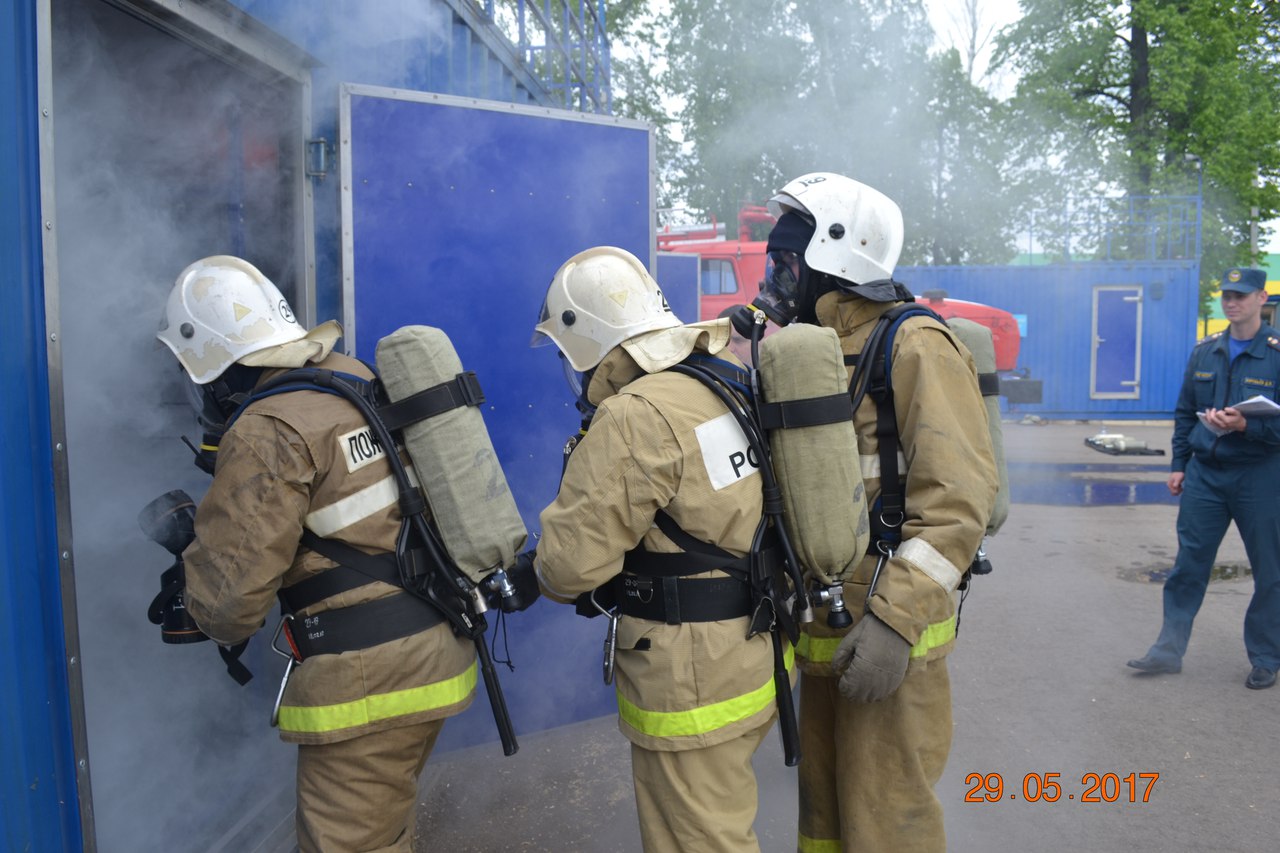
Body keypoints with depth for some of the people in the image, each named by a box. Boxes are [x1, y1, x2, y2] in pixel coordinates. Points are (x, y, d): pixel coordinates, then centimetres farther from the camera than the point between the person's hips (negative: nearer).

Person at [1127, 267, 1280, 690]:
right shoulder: (1205, 350, 6)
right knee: (1189, 563, 7)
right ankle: (1169, 650, 15)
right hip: (1205, 472, 4)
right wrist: (1178, 464, 9)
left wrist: (1245, 425, -27)